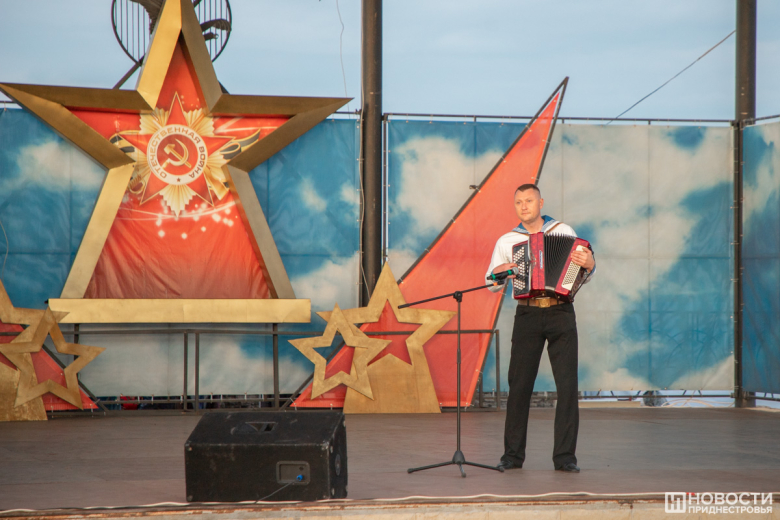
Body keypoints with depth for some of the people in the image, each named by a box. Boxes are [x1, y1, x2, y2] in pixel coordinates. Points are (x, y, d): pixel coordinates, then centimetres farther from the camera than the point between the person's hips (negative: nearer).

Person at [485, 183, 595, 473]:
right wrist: (500, 272, -5)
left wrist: (589, 264, -12)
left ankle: (565, 457, 1)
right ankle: (513, 454, 8)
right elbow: (491, 285, 16)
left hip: (561, 313, 0)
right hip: (528, 316, 1)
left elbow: (582, 278, 10)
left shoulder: (564, 232, 8)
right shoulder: (507, 241, 11)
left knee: (568, 385, -5)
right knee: (519, 385, -2)